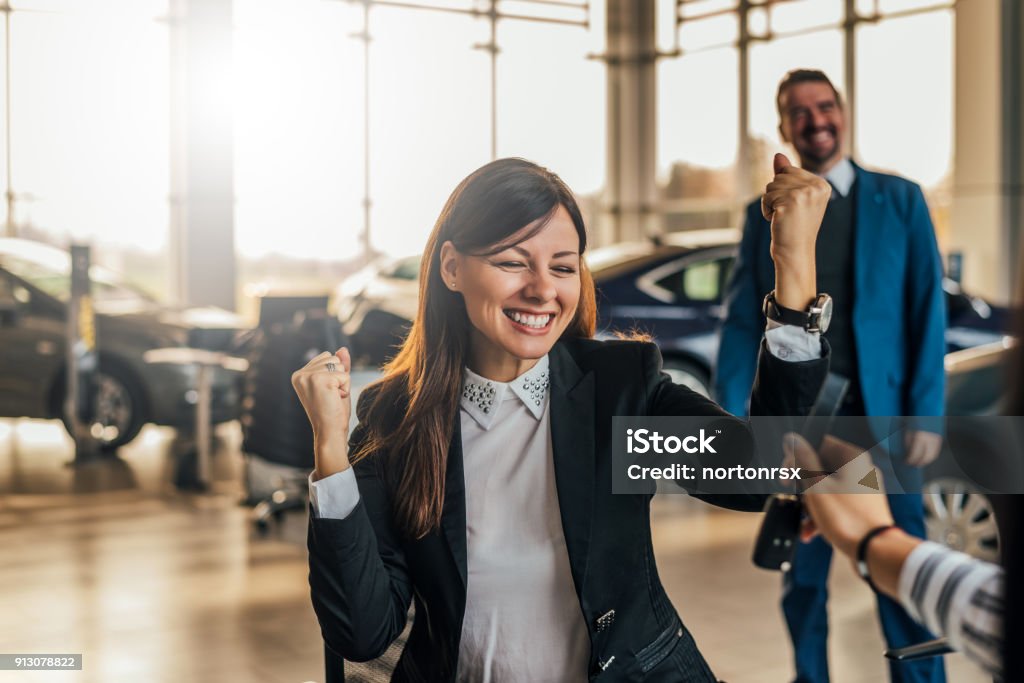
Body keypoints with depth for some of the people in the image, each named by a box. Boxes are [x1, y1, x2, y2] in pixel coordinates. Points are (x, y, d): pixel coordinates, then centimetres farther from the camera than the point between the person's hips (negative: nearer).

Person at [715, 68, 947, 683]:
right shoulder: (764, 215, 8)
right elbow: (742, 324, 5)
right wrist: (731, 418, -5)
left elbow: (927, 314, 0)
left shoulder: (900, 201, 4)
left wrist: (927, 417, -8)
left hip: (881, 418, -1)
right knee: (802, 577, 11)